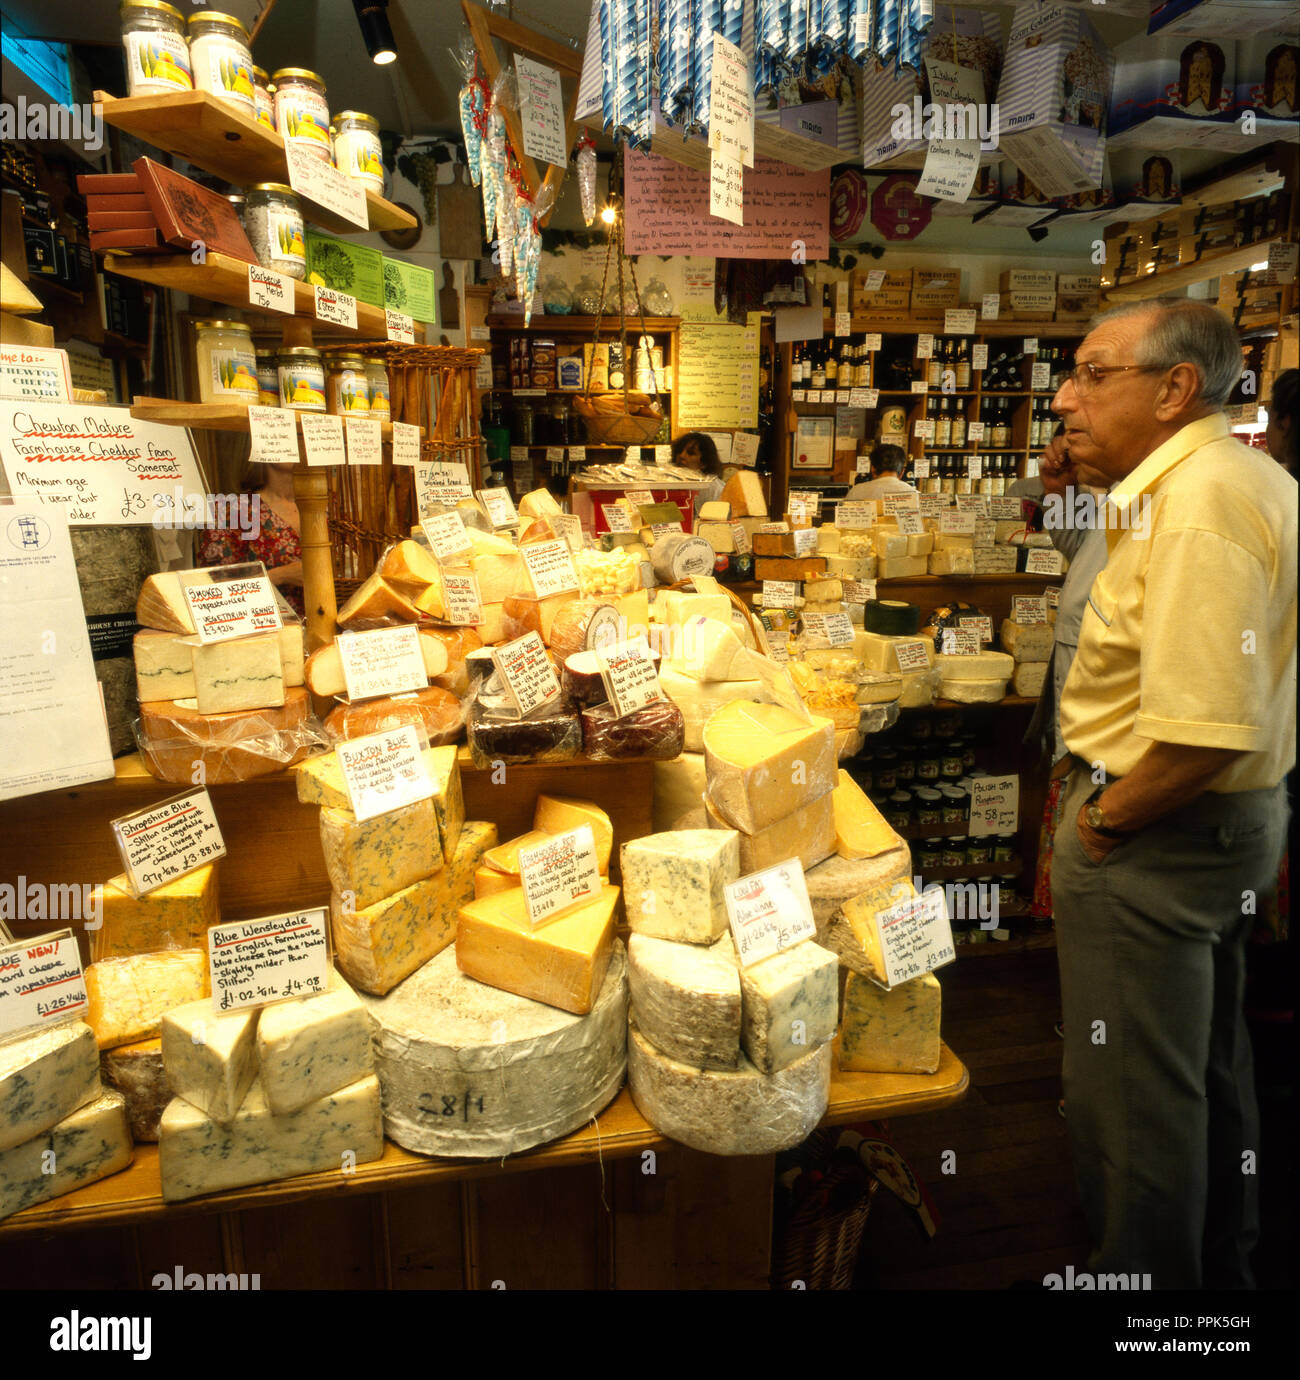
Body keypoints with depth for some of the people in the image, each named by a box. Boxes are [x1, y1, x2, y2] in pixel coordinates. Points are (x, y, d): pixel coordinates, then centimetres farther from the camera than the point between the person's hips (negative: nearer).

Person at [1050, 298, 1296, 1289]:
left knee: (1131, 1095, 7)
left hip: (1160, 835, -11)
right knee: (1206, 1067, 26)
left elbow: (1205, 731, -33)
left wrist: (1109, 817, -17)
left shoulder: (1198, 507, -24)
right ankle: (1220, 1257, 47)